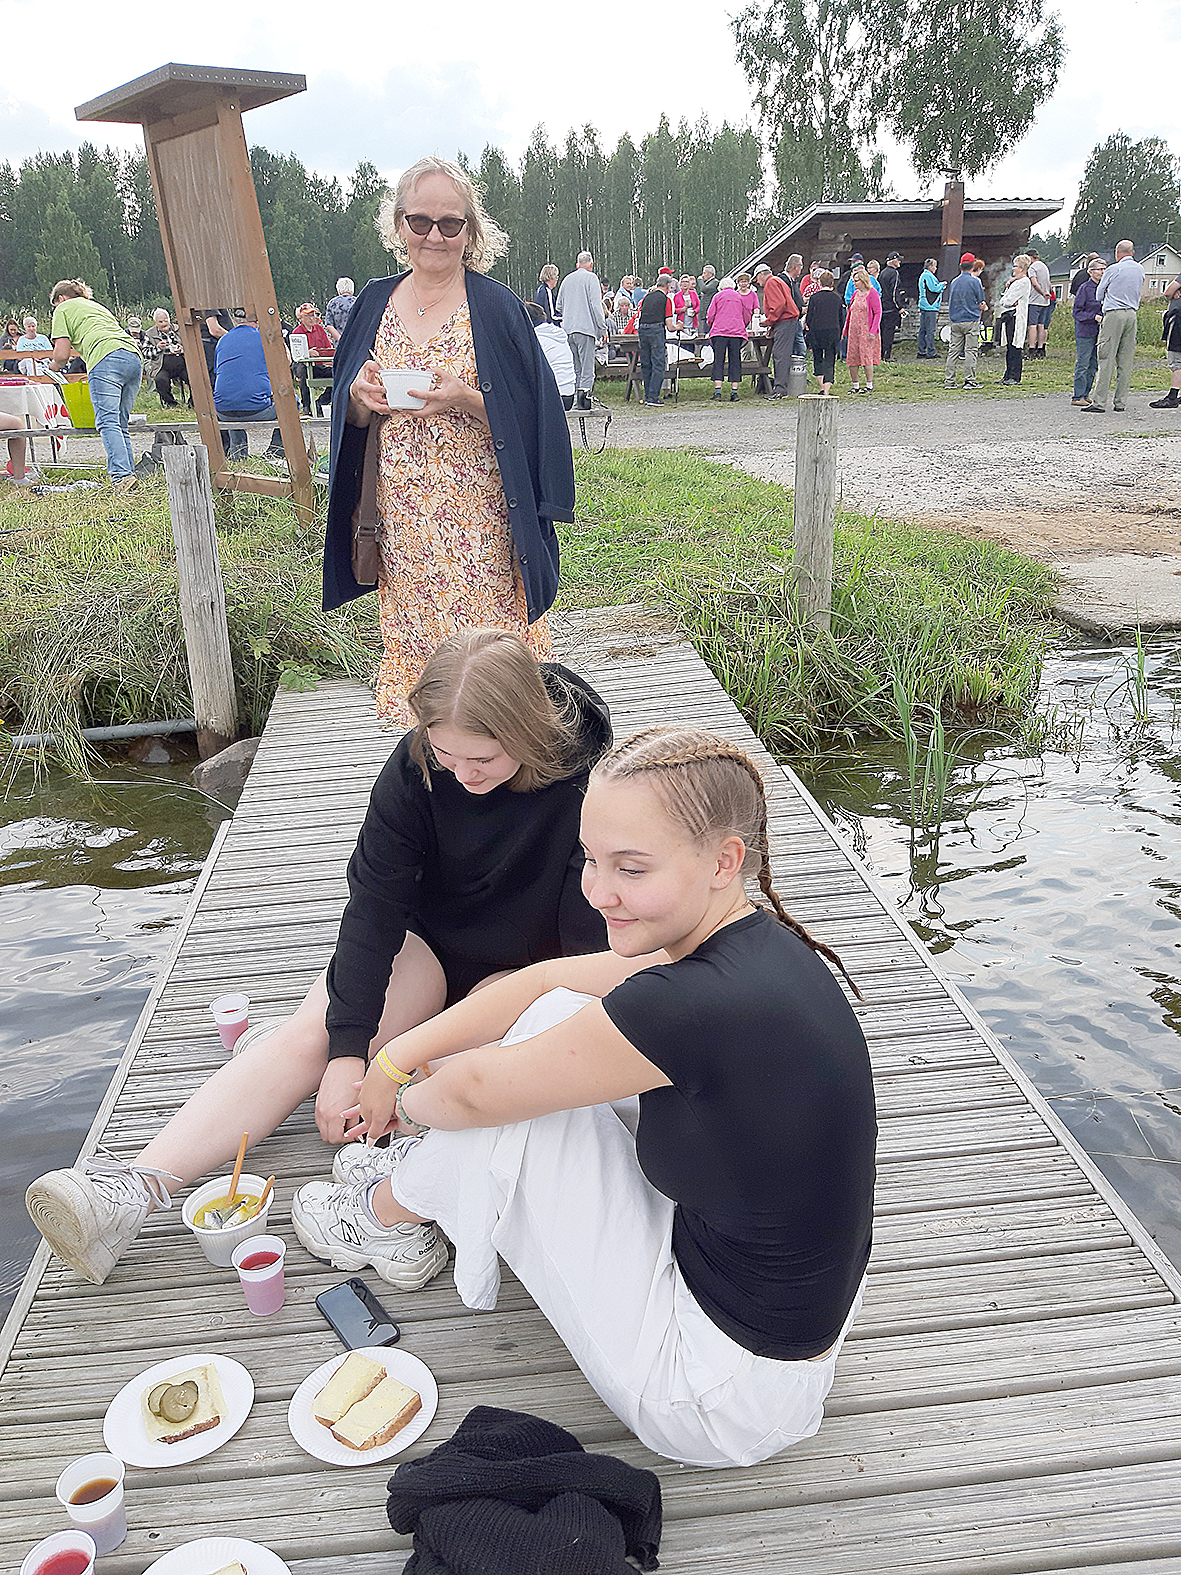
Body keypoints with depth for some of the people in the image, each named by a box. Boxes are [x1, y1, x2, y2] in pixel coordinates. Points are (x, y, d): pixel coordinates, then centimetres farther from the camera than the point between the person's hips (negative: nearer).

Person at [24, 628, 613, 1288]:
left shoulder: (586, 776, -26)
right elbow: (375, 902, -20)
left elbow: (590, 936, -21)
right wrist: (346, 1048, -28)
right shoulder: (418, 764, -18)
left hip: (531, 964, -1)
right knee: (308, 1035, -19)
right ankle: (136, 1188, -28)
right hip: (429, 941, 1)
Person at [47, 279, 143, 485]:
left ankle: (122, 476, -27)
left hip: (107, 359, -7)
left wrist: (54, 365, 31)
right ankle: (128, 472, 1)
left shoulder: (63, 309, 17)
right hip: (134, 358, 7)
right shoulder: (97, 306, 38)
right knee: (121, 424, 9)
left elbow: (62, 355, 9)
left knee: (107, 422, -14)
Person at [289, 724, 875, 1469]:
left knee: (505, 1104, -8)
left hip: (726, 1395, -8)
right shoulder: (751, 939, -6)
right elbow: (549, 980, 3)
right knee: (557, 1018, 6)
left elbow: (475, 1091, -18)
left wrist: (408, 1100, 4)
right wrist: (399, 1054, 2)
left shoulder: (699, 1002, -33)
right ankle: (433, 1175, 29)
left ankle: (385, 1217, 22)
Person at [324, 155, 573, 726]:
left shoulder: (496, 307, -1)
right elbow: (351, 419, 15)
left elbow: (528, 417, -5)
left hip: (479, 513, -3)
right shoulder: (376, 303, 11)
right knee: (414, 633, 7)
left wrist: (466, 401, -21)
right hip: (402, 516, 4)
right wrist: (360, 398, -8)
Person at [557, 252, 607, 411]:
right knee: (587, 367, -7)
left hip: (567, 328, 6)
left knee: (574, 367, 10)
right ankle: (584, 397, -19)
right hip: (586, 327, -6)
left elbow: (559, 306, 18)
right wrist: (602, 327, -4)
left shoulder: (567, 279, 15)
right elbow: (596, 304, -8)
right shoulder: (591, 278, -2)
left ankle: (574, 400, 8)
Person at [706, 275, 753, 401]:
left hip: (719, 330, -2)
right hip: (737, 331, 2)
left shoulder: (718, 296, 11)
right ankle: (734, 391, -4)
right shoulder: (739, 296, 18)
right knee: (735, 361, 3)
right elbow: (747, 316, 25)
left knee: (719, 360, -4)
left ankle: (717, 390, -14)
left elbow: (710, 316, 8)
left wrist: (711, 327, 26)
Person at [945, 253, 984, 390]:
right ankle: (969, 380, -5)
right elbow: (981, 305, -3)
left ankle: (949, 380, 5)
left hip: (955, 322, 4)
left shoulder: (954, 282, 8)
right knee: (970, 351, -2)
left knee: (953, 351, 7)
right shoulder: (974, 281, -6)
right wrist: (980, 307, 16)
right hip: (971, 321, -4)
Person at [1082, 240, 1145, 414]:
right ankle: (1120, 401, 8)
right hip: (1132, 314, 6)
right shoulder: (1140, 270, 12)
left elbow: (1098, 295, 6)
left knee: (1106, 359, -8)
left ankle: (1099, 402, -13)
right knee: (1126, 360, 7)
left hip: (1114, 315, -5)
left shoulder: (1113, 269, -4)